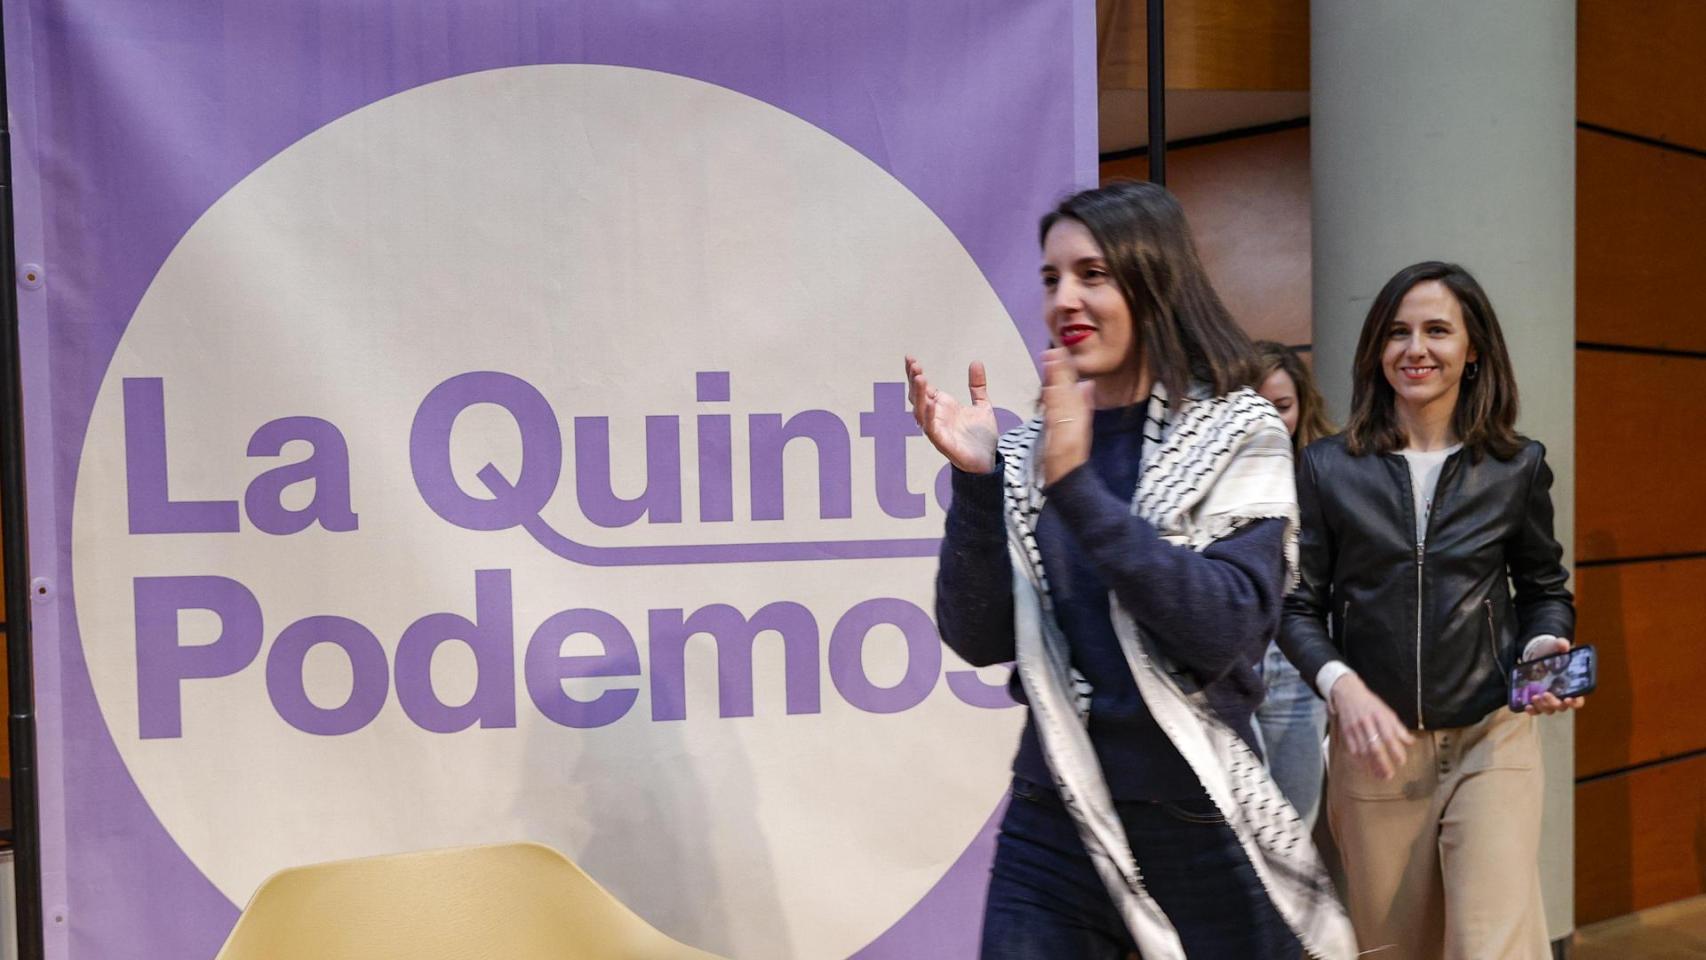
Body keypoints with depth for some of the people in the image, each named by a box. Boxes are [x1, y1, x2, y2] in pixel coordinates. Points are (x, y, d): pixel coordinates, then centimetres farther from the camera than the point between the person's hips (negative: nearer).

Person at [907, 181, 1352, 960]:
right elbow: (980, 640, -3)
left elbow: (1226, 630, -18)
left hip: (1199, 823, -2)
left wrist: (1077, 487, -24)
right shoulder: (1027, 453, 2)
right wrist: (976, 482, -15)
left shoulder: (1236, 436, -5)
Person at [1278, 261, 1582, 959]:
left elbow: (1545, 591, 13)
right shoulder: (1328, 468, -1)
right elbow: (1299, 607, 0)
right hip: (1373, 745, 0)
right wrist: (1341, 685, -17)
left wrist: (1543, 646, -8)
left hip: (1491, 742, 0)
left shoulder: (1517, 467, 2)